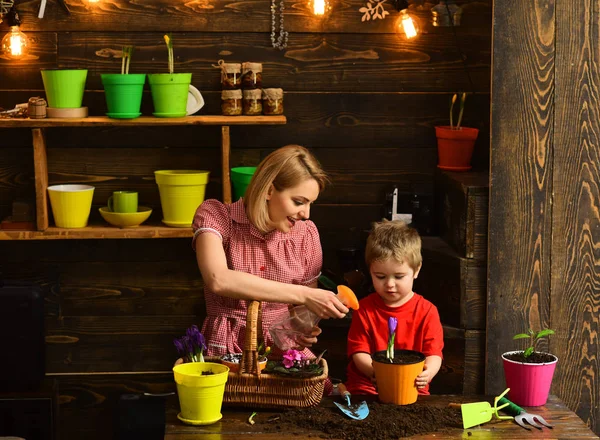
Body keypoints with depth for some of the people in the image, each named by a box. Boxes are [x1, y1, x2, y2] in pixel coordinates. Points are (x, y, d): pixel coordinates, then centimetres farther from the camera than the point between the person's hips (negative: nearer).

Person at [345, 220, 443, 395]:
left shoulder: (427, 311, 3)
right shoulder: (364, 309, 5)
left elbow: (434, 354, -3)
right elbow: (359, 353, -1)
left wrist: (428, 372, -28)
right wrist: (375, 371, -24)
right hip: (367, 386, -1)